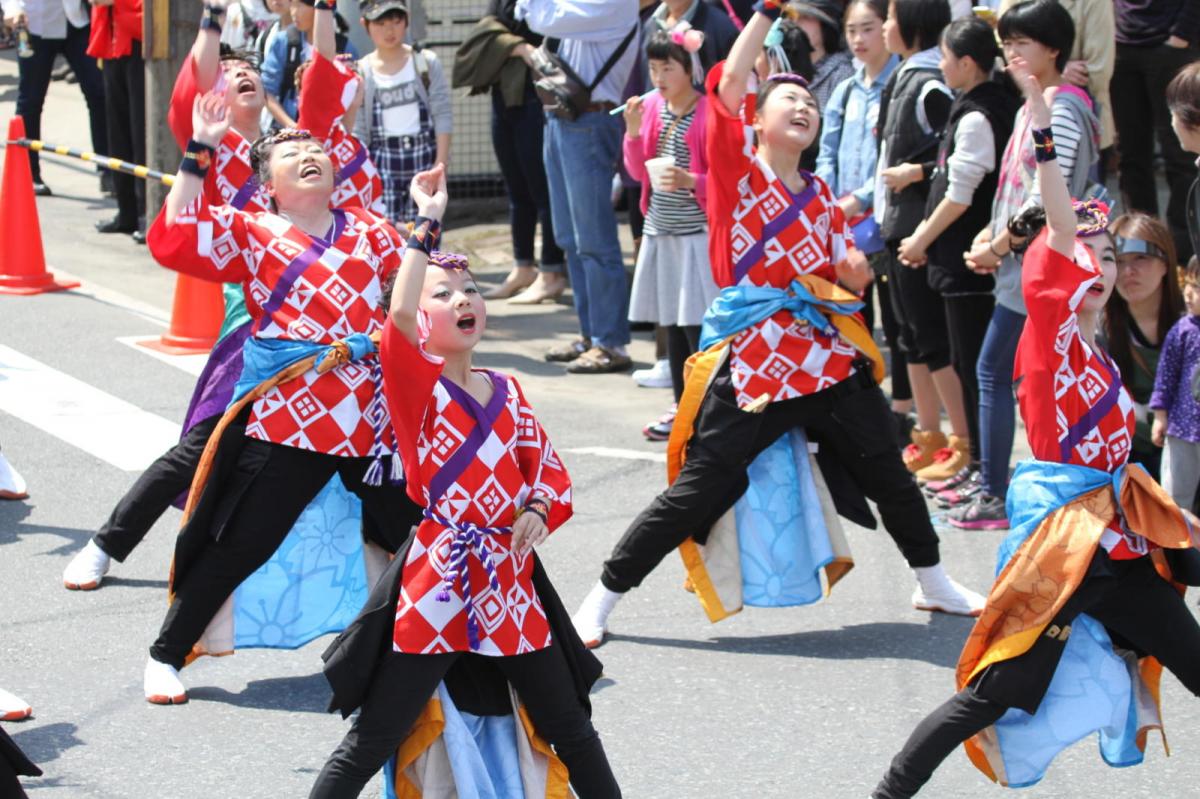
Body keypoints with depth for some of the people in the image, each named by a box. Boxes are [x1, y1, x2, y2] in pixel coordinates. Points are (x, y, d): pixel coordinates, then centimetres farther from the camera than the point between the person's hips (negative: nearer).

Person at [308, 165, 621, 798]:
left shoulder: (505, 391, 10)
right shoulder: (417, 385, -6)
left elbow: (549, 472, 17)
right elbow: (399, 315, -27)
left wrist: (538, 512, -5)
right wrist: (428, 223, -22)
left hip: (510, 581, 5)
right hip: (436, 585, -5)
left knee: (571, 732, 14)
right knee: (369, 746, -3)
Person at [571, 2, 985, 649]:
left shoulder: (821, 197, 15)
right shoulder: (736, 168, 0)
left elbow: (846, 278, 17)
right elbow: (729, 83, -13)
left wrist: (854, 272, -6)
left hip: (828, 359, 5)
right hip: (754, 363, -5)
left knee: (885, 472, 13)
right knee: (699, 490, -7)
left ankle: (933, 583, 33)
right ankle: (603, 596, 4)